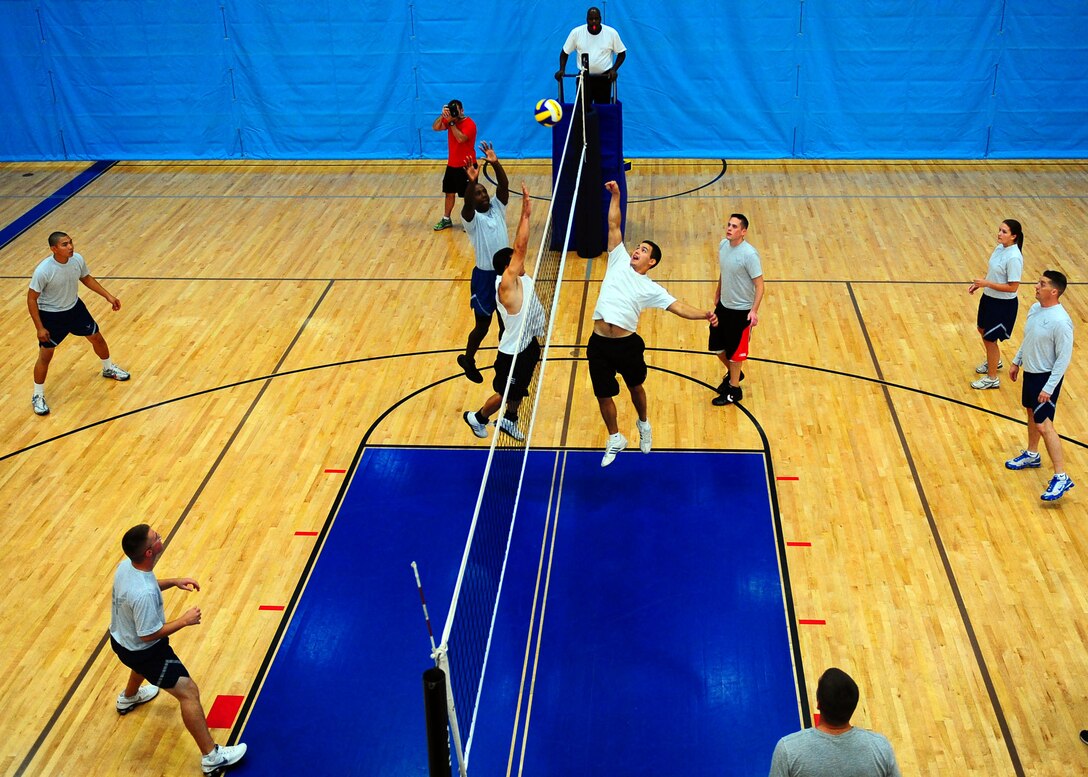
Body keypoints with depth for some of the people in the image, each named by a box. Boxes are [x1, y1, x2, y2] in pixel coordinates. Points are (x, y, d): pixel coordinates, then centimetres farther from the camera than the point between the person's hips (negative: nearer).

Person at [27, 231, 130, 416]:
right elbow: (31, 298, -21)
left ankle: (109, 369, 48)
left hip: (75, 307, 6)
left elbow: (86, 278, 6)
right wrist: (39, 328, -21)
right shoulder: (43, 271, -32)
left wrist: (108, 296, 5)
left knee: (97, 337, 19)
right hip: (51, 315, -5)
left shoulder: (77, 259, -16)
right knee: (45, 356, 2)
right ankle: (38, 397, 20)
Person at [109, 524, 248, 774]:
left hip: (120, 639, 9)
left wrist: (173, 582, -1)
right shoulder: (144, 594, -41)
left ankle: (128, 698, 74)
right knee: (188, 692, -2)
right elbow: (149, 635, -29)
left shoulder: (127, 565, -15)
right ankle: (211, 756, 5)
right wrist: (184, 620, -20)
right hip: (143, 650, -9)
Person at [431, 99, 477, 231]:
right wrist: (442, 115, -21)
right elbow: (435, 127, -6)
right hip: (452, 165, 7)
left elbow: (460, 138, -31)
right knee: (449, 192, 15)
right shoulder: (451, 121, 5)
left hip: (466, 166, -7)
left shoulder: (469, 124, -16)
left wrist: (451, 122, -28)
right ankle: (446, 219, 27)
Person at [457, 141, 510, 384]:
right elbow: (467, 203, -34)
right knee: (482, 325, 8)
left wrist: (495, 163, -30)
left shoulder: (497, 207, 2)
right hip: (485, 276, -5)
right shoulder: (471, 217, -11)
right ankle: (467, 360, 31)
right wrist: (472, 181, -52)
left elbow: (504, 185, -14)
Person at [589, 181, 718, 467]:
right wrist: (615, 195, 3)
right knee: (603, 394, 10)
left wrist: (705, 314, -23)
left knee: (635, 387, 18)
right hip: (598, 344, 2)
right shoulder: (619, 261, 8)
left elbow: (679, 307, -6)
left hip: (627, 344, -2)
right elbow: (614, 225, 8)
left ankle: (644, 425, 49)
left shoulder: (651, 289, 1)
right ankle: (615, 439, 32)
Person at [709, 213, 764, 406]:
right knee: (716, 345, 18)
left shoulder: (749, 254, -25)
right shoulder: (723, 245, -3)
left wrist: (754, 311, -27)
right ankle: (733, 373, 45)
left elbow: (759, 285, -21)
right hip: (723, 305, 7)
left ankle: (734, 390, 25)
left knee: (735, 351, 7)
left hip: (741, 310, -7)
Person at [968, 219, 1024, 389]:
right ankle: (995, 361, 53)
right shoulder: (1000, 247, -2)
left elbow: (1012, 287, -26)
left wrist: (987, 284, -27)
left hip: (1003, 304, -9)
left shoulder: (1014, 258, -28)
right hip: (989, 297, 9)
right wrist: (978, 284, 4)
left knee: (989, 338, 3)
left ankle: (992, 378, 21)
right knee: (983, 329, 27)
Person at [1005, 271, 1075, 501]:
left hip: (1046, 377, -9)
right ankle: (1032, 455, 46)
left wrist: (1048, 388, -23)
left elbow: (1064, 358, -23)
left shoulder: (1060, 322, -27)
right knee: (1032, 413, 24)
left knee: (1044, 425, -10)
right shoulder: (1035, 308, 0)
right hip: (1030, 372, 9)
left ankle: (1061, 477, -5)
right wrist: (1016, 362, 20)